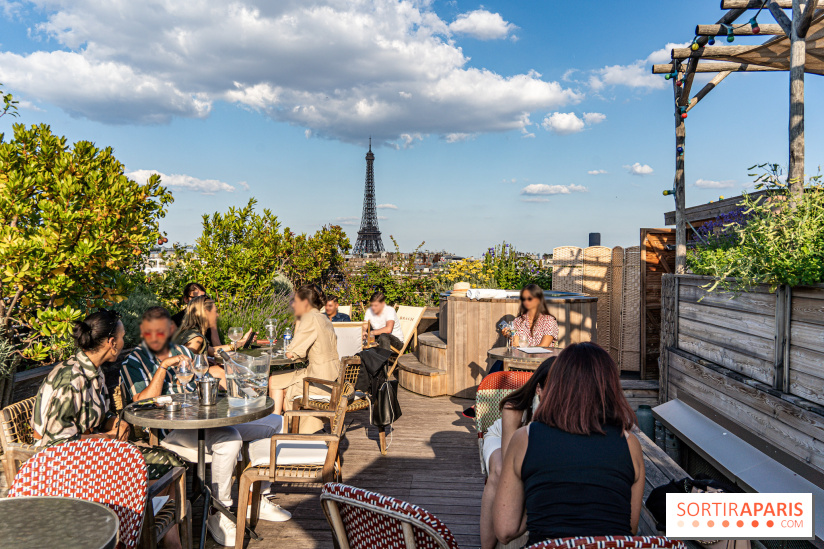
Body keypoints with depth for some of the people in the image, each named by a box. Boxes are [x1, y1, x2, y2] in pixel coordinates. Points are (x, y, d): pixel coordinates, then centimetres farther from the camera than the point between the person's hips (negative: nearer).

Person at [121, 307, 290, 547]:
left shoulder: (182, 352, 18)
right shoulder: (134, 362, 1)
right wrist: (163, 366, -17)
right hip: (169, 431, -7)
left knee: (273, 422, 1)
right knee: (229, 437, -36)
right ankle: (218, 515, -21)